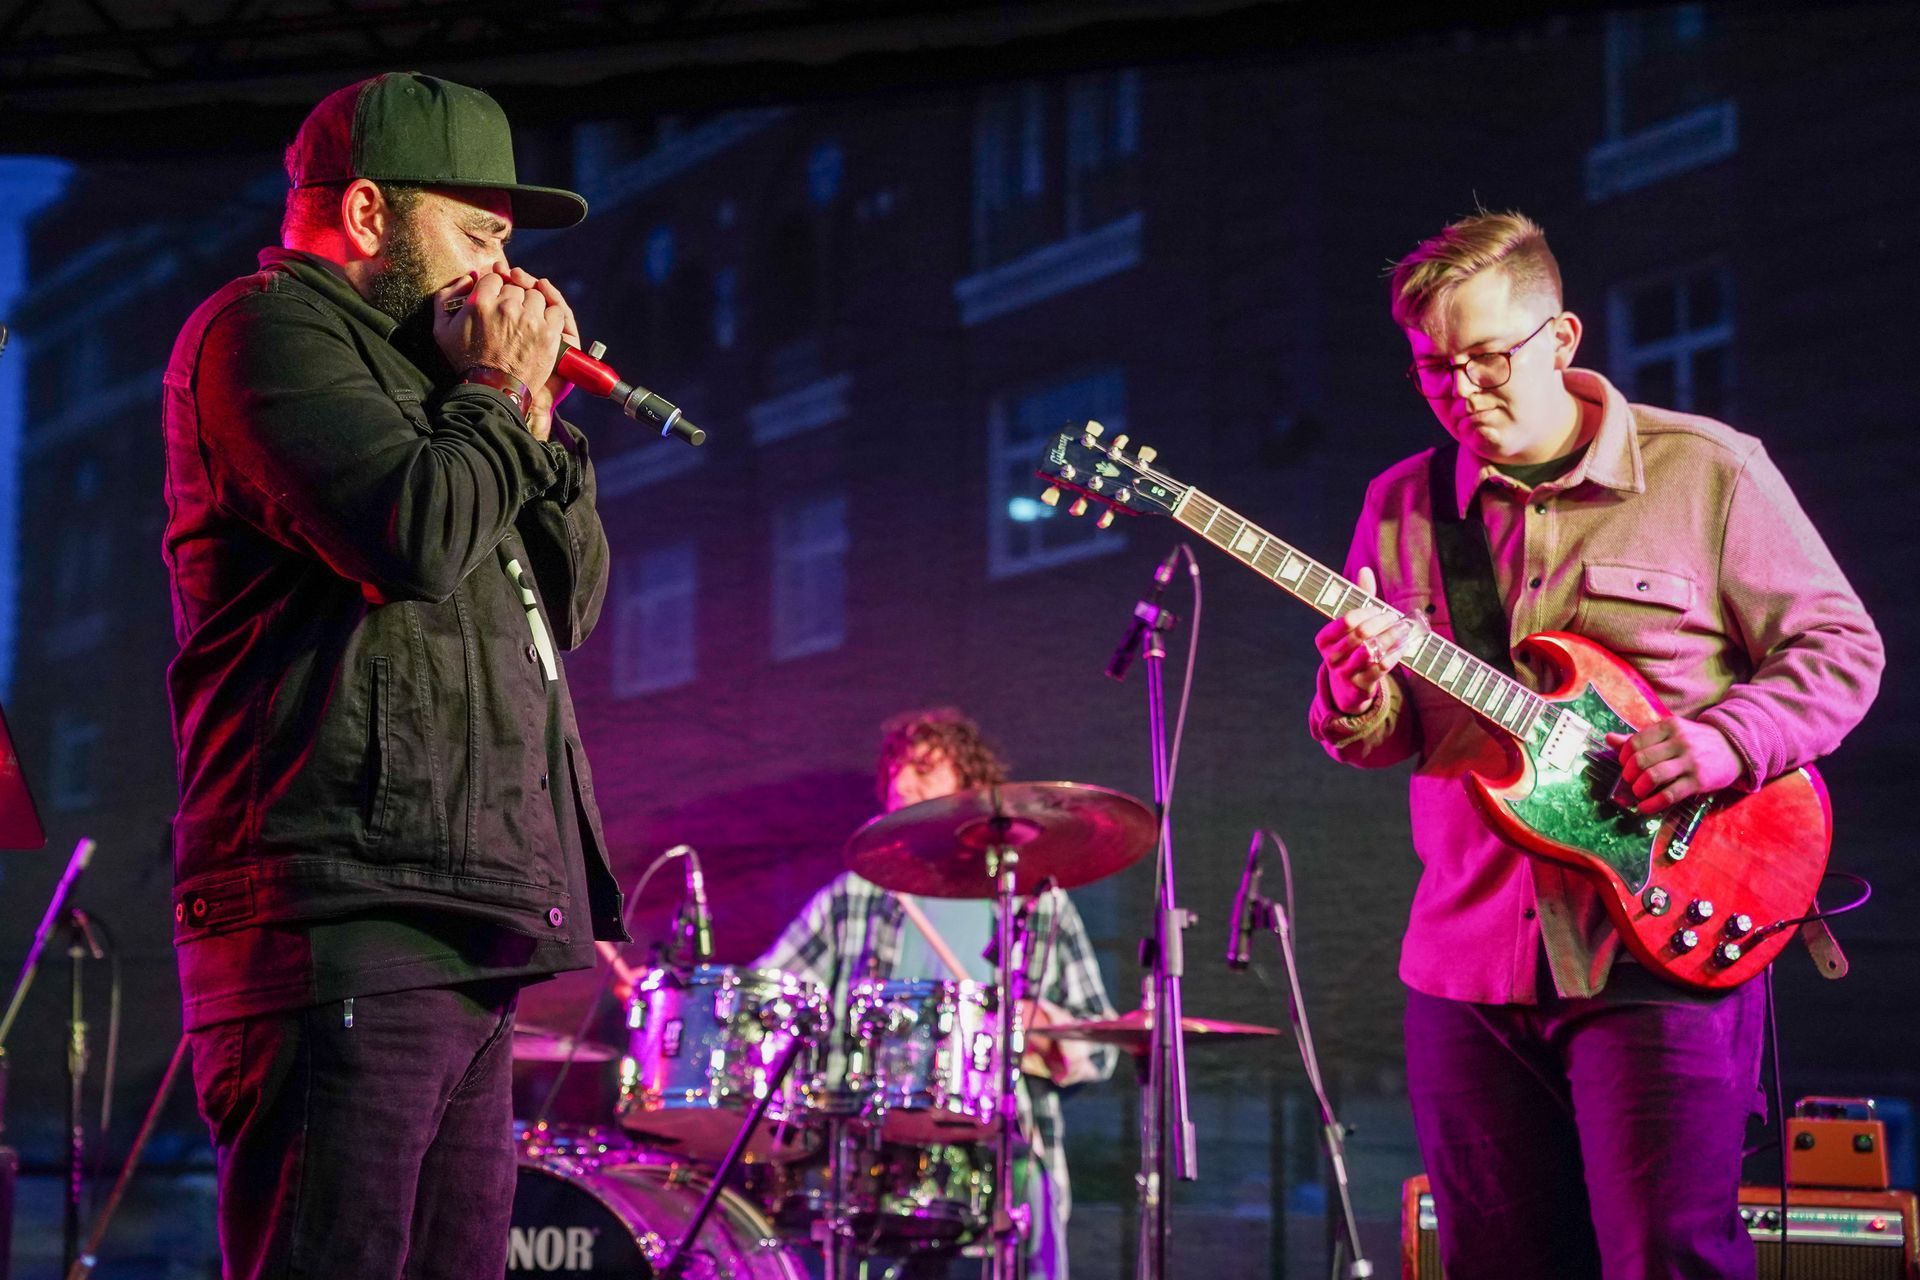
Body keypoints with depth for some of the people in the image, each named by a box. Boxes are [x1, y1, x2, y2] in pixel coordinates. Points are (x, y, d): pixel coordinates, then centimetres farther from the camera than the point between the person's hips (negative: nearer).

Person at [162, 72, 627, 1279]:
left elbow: (573, 601, 25)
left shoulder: (411, 369, 27)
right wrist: (495, 394, -1)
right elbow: (414, 539, -18)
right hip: (346, 923, -10)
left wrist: (535, 414, 13)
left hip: (454, 929, 10)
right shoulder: (268, 329, -2)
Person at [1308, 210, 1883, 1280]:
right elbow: (1382, 739, 12)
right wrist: (1360, 701, -13)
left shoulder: (1707, 471, 0)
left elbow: (1840, 647, 2)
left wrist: (1724, 742, -16)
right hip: (1470, 963, 4)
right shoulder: (1402, 507, 10)